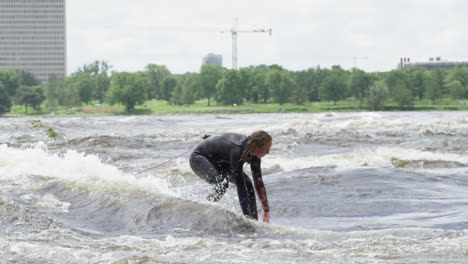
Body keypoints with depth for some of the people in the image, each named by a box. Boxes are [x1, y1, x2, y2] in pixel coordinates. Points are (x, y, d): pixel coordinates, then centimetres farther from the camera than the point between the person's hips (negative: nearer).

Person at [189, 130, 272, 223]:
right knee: (222, 183, -34)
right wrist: (246, 215, -40)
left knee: (247, 182, -8)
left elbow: (258, 182, -7)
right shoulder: (238, 151, -40)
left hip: (219, 161, 8)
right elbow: (240, 185, -39)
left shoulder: (254, 153, -16)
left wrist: (266, 210, -7)